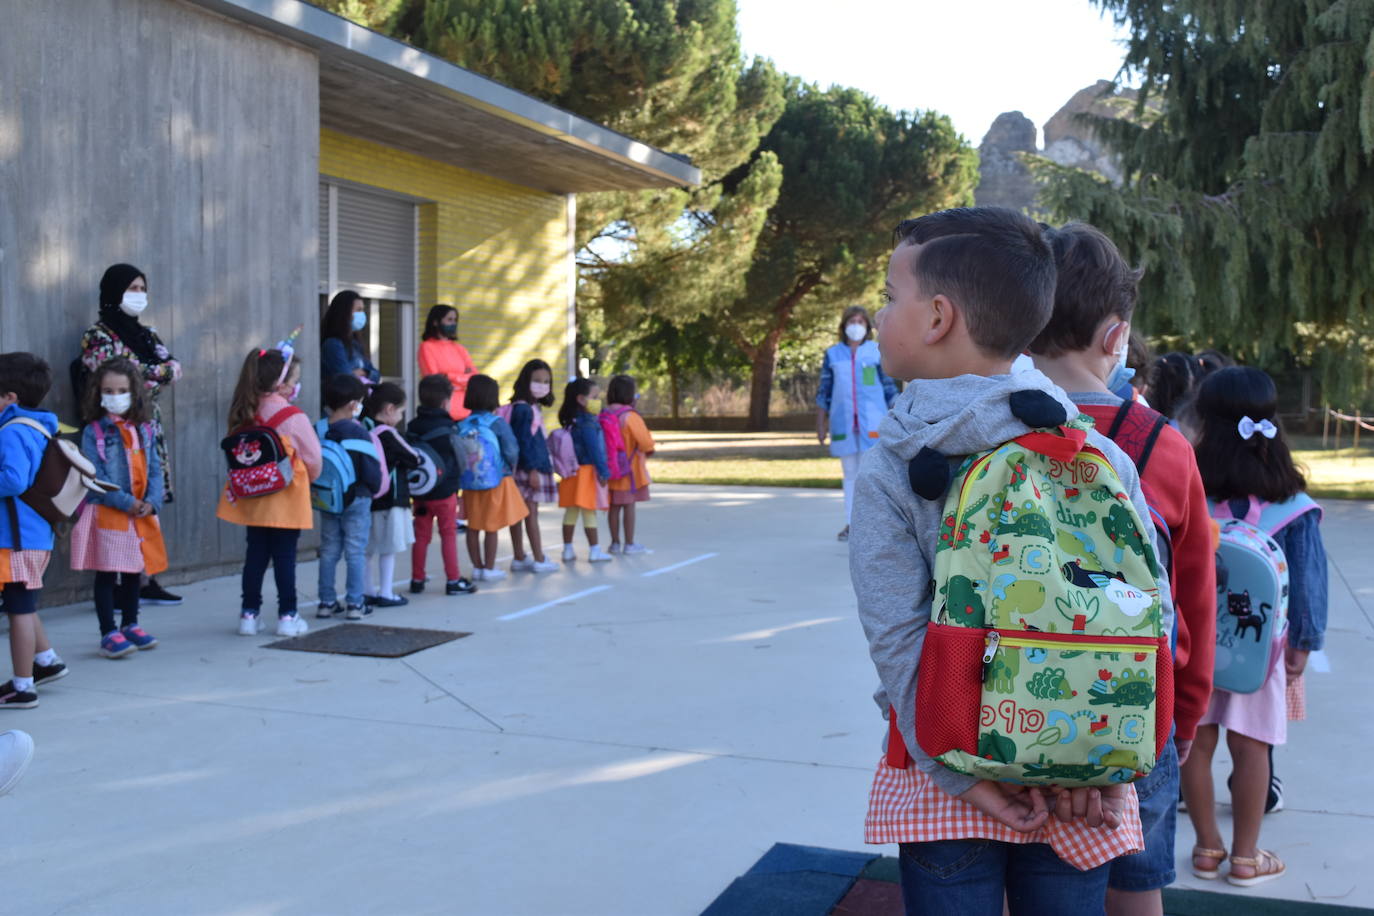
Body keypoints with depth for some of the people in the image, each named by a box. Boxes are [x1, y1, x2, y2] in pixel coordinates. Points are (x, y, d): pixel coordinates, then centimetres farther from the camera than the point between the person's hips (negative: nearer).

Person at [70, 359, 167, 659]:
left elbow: (154, 470, 5)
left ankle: (130, 625, 29)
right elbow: (95, 477, -14)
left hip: (141, 514, 5)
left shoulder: (143, 430, 7)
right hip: (107, 514, -5)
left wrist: (152, 502, -11)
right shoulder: (94, 432, -7)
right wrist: (128, 503, -19)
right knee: (107, 574, 2)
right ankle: (109, 634, 8)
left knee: (134, 572, 15)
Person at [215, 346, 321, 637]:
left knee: (255, 553, 12)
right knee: (285, 556, 3)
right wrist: (308, 478, 16)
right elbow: (313, 459, -5)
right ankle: (287, 616, 9)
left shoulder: (245, 414, 2)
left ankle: (249, 613, 16)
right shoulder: (294, 417, -13)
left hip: (253, 498, 5)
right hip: (286, 501, -5)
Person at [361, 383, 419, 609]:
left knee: (368, 549, 13)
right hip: (390, 499, -7)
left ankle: (369, 591, 22)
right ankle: (385, 594, 7)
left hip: (368, 497, 7)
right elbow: (414, 459, -8)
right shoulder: (388, 434, -15)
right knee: (388, 549, 2)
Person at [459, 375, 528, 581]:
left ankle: (477, 567, 21)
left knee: (473, 526, 12)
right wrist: (511, 467, 6)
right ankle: (489, 569, 11)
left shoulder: (462, 425, -4)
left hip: (470, 482, 3)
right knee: (492, 527, 6)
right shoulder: (497, 423, -12)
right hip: (496, 481, -3)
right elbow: (511, 450, -13)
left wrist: (464, 470, 10)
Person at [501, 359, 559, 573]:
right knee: (531, 512, -4)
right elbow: (523, 442, -19)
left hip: (530, 469, 10)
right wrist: (532, 470, -19)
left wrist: (535, 468, 18)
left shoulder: (532, 408, 15)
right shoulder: (523, 409, -15)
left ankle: (519, 559, 17)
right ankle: (539, 560, 1)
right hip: (527, 468, -10)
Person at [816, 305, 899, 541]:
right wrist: (821, 424, 10)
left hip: (872, 422, -2)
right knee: (849, 473, 8)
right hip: (843, 422, 2)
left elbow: (890, 388, 7)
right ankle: (850, 523, 13)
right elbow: (824, 391, 12)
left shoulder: (878, 352, 5)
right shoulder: (833, 354, 9)